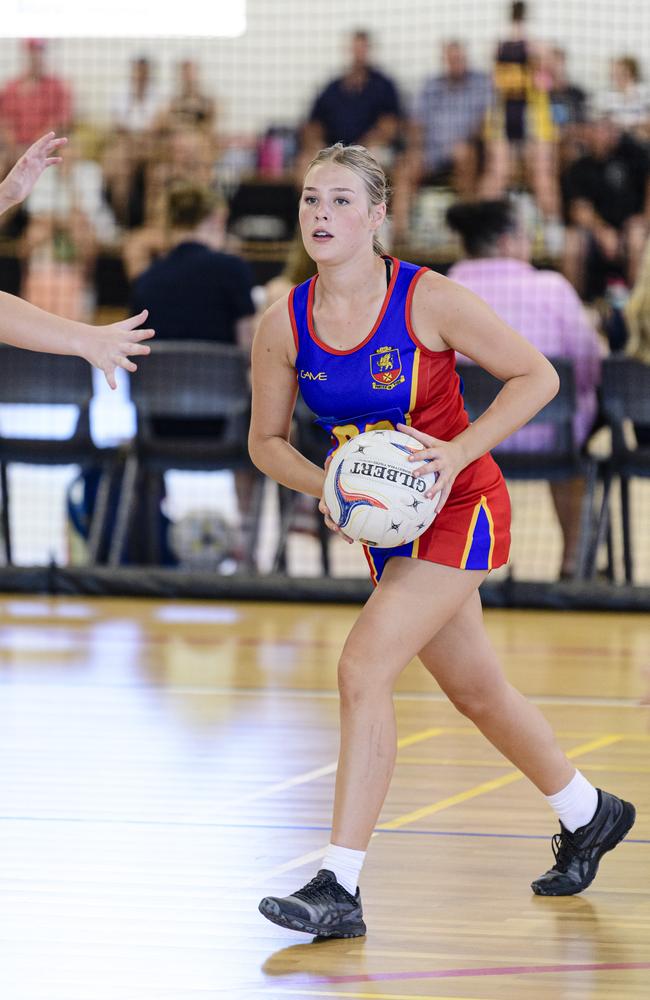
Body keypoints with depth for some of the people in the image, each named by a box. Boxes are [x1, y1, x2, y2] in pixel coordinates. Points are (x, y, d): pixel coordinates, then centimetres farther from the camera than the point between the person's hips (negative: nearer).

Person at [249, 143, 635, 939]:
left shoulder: (428, 301, -20)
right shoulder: (283, 326, -8)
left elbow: (536, 376, -12)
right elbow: (266, 441, 4)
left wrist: (457, 453, -22)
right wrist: (323, 486, -16)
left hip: (460, 509, -6)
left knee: (363, 669, -20)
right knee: (475, 692, 18)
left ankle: (340, 888, -18)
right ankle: (587, 815, 43)